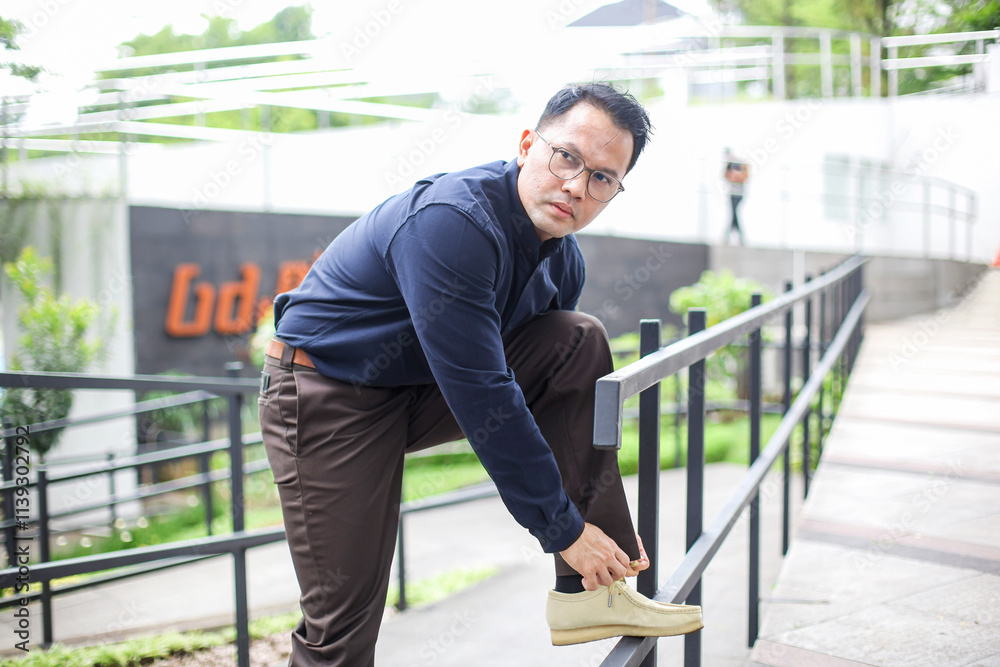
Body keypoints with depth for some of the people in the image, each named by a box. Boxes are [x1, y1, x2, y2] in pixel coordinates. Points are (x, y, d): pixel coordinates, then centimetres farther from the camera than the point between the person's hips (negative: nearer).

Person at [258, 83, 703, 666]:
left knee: (580, 343, -10)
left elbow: (569, 397, 8)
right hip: (329, 396, -7)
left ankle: (588, 591, -8)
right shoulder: (453, 221, -29)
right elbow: (482, 398, -30)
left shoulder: (564, 261, -2)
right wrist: (562, 528, -24)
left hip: (427, 389, 7)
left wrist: (607, 522, 5)